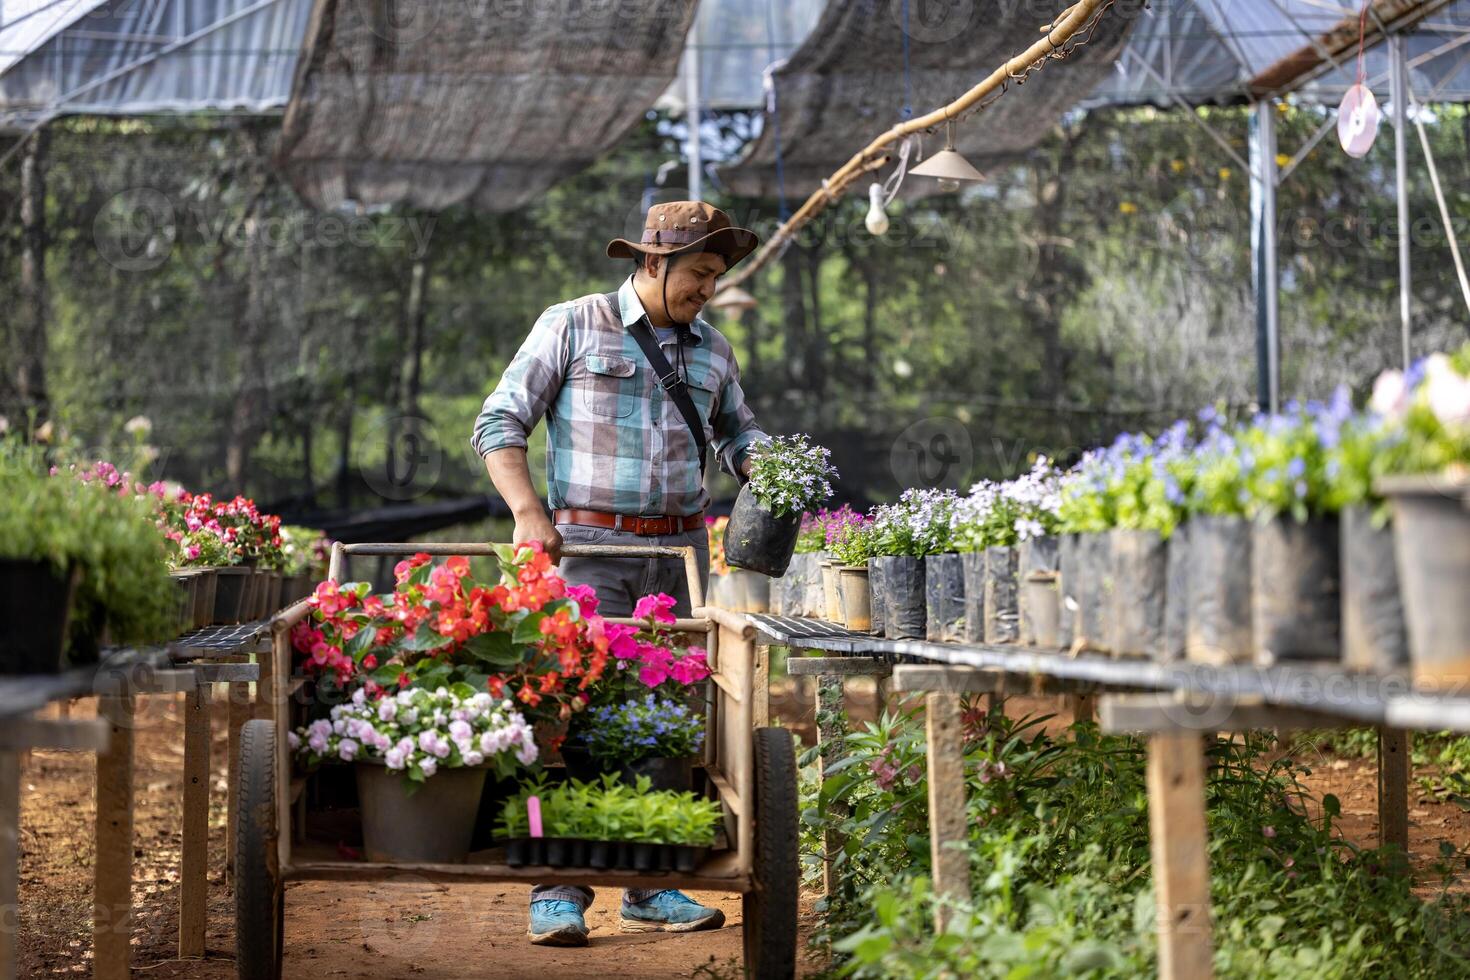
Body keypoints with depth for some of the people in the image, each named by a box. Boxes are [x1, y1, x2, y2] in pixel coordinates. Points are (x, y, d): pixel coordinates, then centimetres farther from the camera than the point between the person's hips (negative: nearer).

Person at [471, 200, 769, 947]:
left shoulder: (711, 351, 14)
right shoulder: (572, 327, 0)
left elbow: (736, 434, 27)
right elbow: (499, 423, -1)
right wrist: (526, 511, -15)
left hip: (679, 551, 5)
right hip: (588, 548, -5)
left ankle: (652, 886, 15)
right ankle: (558, 892, -7)